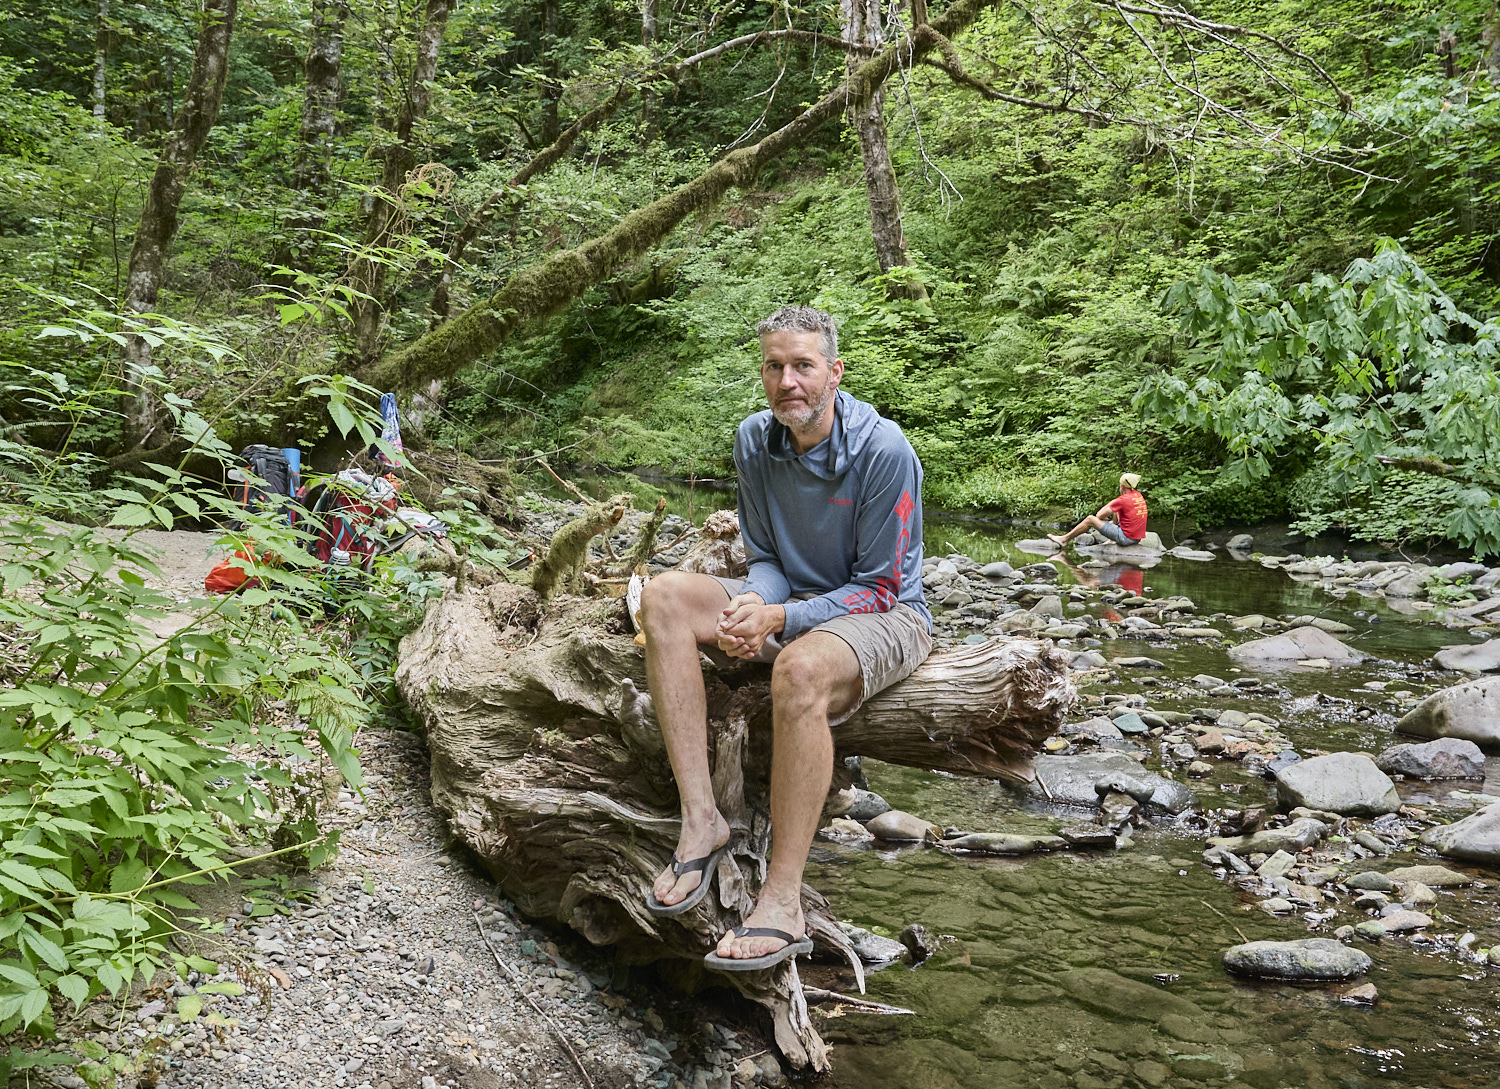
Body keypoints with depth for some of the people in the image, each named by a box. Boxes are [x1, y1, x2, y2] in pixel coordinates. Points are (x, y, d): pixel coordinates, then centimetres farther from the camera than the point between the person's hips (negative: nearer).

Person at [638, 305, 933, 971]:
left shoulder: (883, 450, -19)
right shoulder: (755, 441, -1)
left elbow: (878, 589, -16)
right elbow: (766, 558, 6)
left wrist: (780, 618, -28)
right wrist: (754, 603, -18)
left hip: (885, 616, -6)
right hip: (794, 603, 7)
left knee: (801, 668, -40)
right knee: (664, 596, -17)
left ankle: (782, 903, -36)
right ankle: (700, 821, -24)